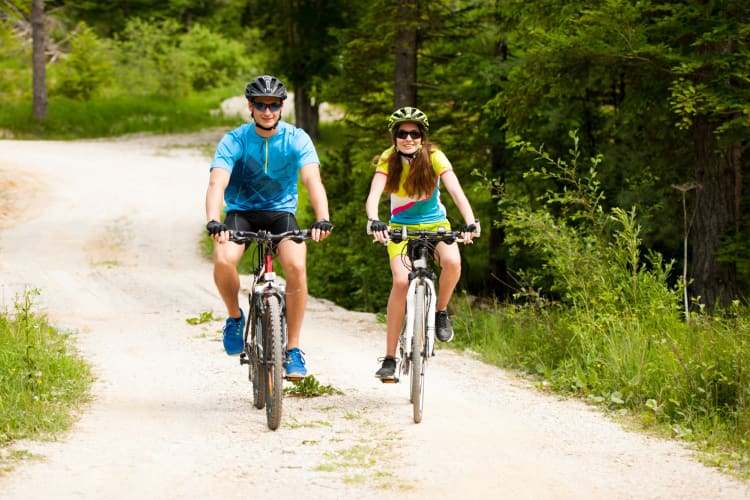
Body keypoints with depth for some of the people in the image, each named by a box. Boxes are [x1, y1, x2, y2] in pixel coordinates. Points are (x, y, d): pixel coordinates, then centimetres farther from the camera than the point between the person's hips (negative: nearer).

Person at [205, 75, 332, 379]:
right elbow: (217, 183, -26)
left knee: (297, 266, -28)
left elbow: (313, 180, -23)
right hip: (241, 212, 0)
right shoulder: (234, 141, -13)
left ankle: (293, 349, -15)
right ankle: (235, 317, 0)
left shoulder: (296, 139, -11)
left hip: (281, 212, 0)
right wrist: (213, 222, -44)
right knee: (223, 260, -31)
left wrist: (322, 220, -41)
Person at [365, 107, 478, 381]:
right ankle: (389, 358, -16)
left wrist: (470, 222, -43)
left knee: (452, 262, -33)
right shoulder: (388, 160, -14)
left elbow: (456, 190, -27)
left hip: (435, 224, 0)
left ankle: (441, 313, -2)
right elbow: (373, 195, -28)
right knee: (401, 281, -23)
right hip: (401, 227, 0)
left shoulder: (434, 157, -16)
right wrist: (374, 221, -48)